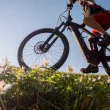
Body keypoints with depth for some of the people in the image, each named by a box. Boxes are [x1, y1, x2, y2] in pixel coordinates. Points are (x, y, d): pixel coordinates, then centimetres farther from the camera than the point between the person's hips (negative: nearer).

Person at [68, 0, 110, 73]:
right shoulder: (85, 10, 33)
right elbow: (83, 24, 26)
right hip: (101, 23, 8)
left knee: (87, 19, -31)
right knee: (92, 40, -1)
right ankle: (94, 65, -9)